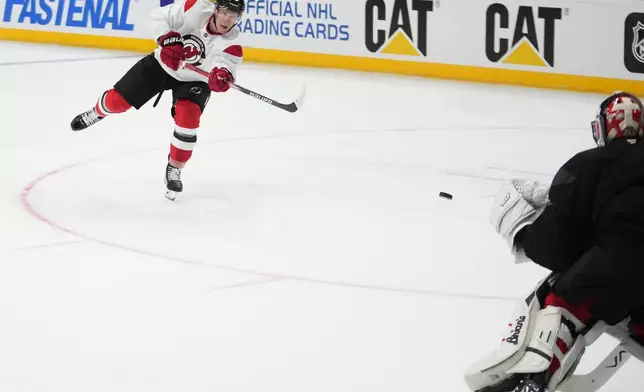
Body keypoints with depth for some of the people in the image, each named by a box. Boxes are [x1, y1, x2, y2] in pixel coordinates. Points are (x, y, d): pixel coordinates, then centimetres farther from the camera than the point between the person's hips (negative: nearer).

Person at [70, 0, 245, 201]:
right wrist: (168, 40, -39)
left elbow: (224, 65, -42)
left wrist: (222, 76, -65)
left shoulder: (231, 44, -27)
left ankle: (174, 169, -1)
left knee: (187, 117, -25)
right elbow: (158, 17, -22)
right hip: (161, 64, 1)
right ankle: (97, 113, 44)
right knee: (118, 100, 5)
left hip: (193, 80, -1)